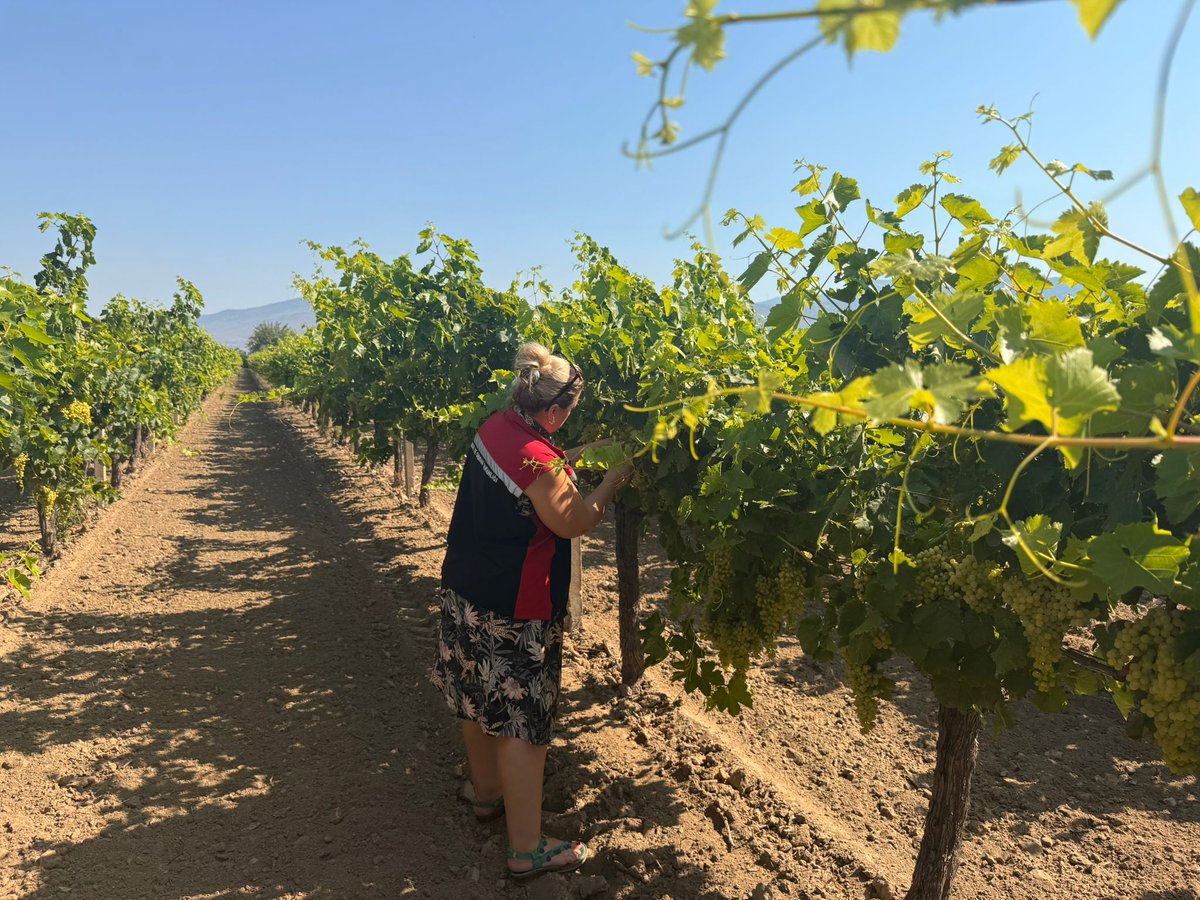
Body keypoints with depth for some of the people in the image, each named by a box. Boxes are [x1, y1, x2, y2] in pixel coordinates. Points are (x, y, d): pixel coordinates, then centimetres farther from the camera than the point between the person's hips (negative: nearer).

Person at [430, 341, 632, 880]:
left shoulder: (495, 425, -2)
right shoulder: (536, 459, -28)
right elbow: (574, 523, -17)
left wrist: (577, 456, 10)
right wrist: (614, 478, -8)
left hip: (464, 588, 9)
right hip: (513, 611, -9)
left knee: (477, 698, 23)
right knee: (521, 720, 3)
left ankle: (488, 794, 46)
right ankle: (527, 850, 16)